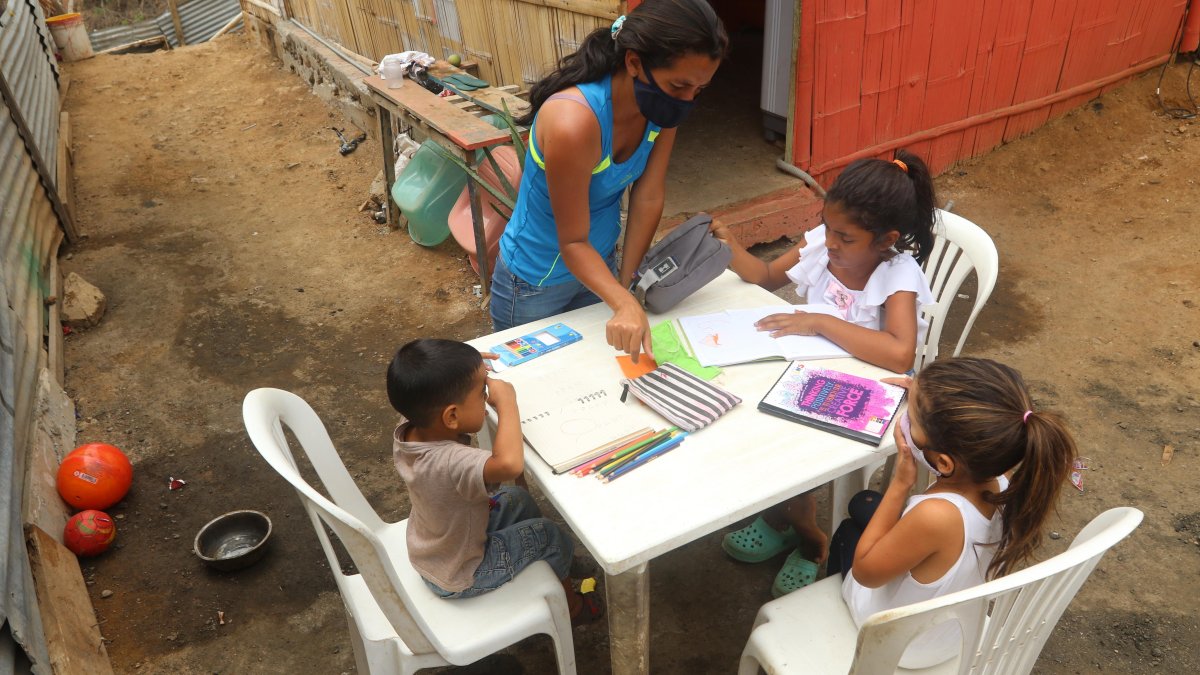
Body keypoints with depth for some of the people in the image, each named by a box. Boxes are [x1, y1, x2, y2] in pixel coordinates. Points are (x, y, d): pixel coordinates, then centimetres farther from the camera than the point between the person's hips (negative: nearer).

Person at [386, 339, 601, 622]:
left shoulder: (406, 432, -21)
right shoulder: (450, 463, -46)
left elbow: (425, 398, 3)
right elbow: (509, 464, -63)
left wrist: (470, 368, -13)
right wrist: (506, 402, -46)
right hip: (460, 577, -7)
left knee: (517, 500, 23)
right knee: (552, 537, 11)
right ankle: (569, 604, 40)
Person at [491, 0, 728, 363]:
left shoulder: (662, 107, -16)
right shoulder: (574, 122, -36)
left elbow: (648, 197, -8)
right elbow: (573, 241, -29)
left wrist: (625, 279, -4)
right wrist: (625, 304, -43)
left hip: (600, 260, 6)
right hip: (536, 279, -6)